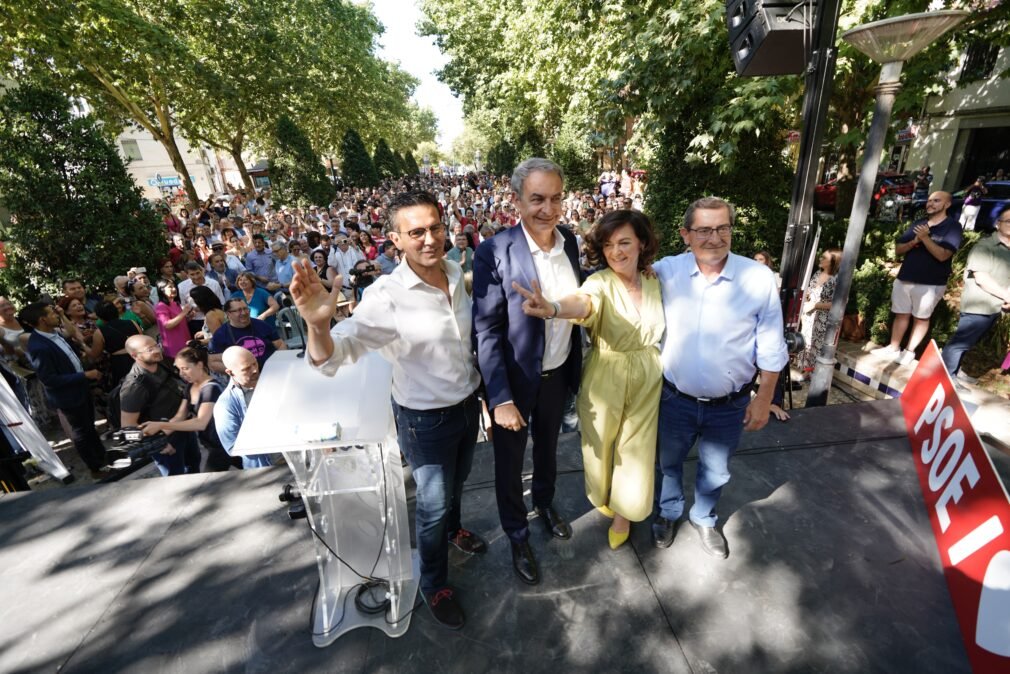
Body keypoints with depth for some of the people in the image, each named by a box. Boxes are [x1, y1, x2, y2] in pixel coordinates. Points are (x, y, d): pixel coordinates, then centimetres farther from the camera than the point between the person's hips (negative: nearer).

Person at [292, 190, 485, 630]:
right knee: (433, 502, 15)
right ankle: (434, 583, 43)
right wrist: (317, 324, -53)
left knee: (457, 481, 29)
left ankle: (453, 529, 61)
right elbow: (330, 358, -32)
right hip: (425, 419, -5)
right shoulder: (387, 296, -27)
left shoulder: (455, 273, -8)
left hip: (467, 403, 6)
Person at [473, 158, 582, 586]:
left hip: (558, 374, 5)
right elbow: (486, 332, -20)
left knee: (548, 447, 28)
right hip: (515, 379, -5)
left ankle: (545, 503, 57)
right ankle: (517, 536, 42)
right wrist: (500, 399, -21)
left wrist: (576, 367, 8)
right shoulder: (494, 253, -22)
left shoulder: (569, 243, -4)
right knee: (510, 462, 16)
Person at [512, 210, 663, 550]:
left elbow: (660, 331, 11)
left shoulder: (654, 282, -2)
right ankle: (603, 495, 49)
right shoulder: (600, 282, -18)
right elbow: (582, 302, -42)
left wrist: (662, 366, 7)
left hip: (647, 381, 3)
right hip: (605, 380, -3)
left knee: (635, 449, 12)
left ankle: (624, 511, 38)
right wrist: (553, 308, -63)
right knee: (602, 445, 16)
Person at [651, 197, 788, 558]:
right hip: (675, 398, 1)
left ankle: (704, 518, 53)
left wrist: (764, 399, -1)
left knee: (715, 471, 23)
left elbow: (770, 348, -5)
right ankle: (668, 512, 52)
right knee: (668, 462, 22)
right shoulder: (665, 271, -12)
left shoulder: (760, 278, -14)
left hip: (729, 404, 0)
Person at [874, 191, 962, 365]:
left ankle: (909, 351, 13)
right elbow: (898, 249, 8)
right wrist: (913, 242, -11)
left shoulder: (952, 226, -6)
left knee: (921, 318, 6)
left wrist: (925, 238, -23)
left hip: (930, 283, -5)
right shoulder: (917, 224, 11)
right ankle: (893, 348, 18)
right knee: (901, 314, 11)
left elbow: (943, 255, -17)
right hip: (904, 279, 5)